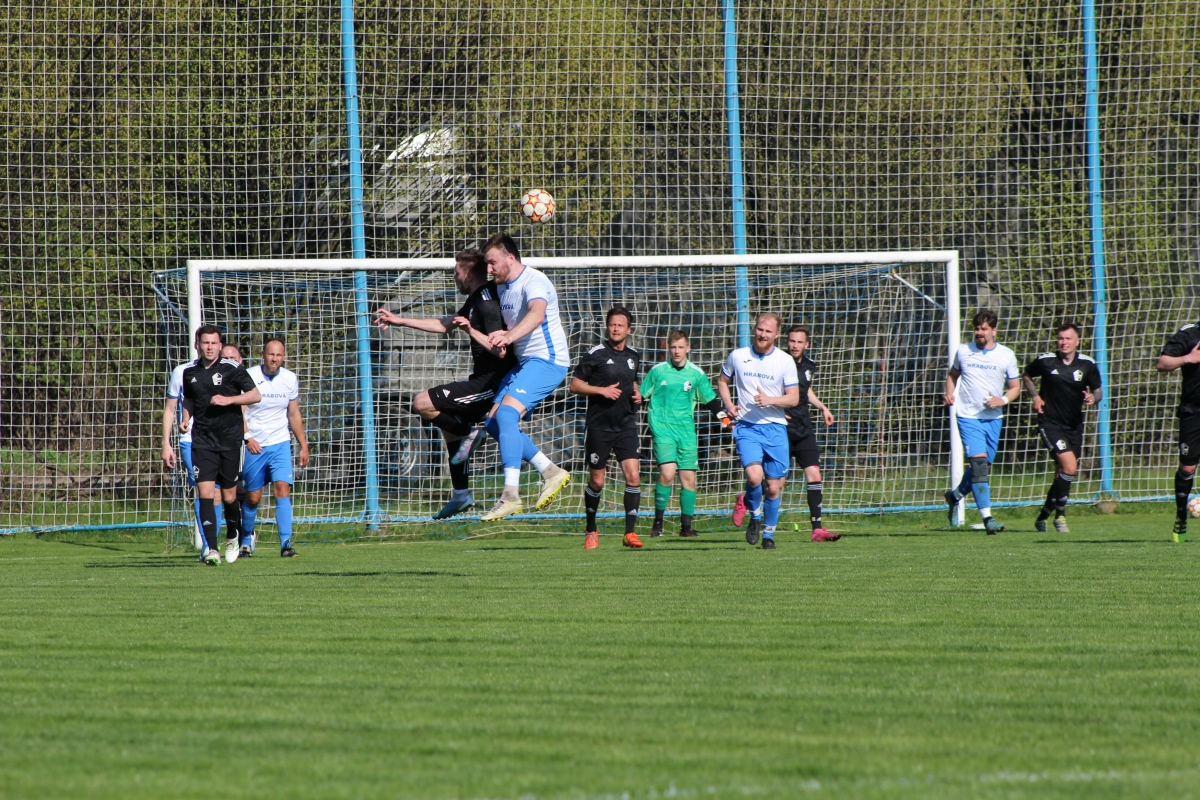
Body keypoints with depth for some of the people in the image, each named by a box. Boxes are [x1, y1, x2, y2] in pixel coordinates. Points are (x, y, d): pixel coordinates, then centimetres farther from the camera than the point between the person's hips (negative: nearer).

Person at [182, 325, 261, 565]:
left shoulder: (231, 369, -4)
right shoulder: (189, 372, 8)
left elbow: (256, 395, -3)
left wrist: (229, 400, -16)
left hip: (230, 438, -2)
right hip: (202, 440, 2)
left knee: (229, 496, 5)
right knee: (205, 493, -12)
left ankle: (233, 536, 34)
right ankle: (211, 549, -16)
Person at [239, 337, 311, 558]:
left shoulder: (290, 379, 3)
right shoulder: (249, 377, -9)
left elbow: (294, 415, 13)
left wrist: (303, 446, 11)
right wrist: (247, 437, -23)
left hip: (280, 444, 2)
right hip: (254, 446, -2)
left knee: (282, 488, -15)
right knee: (253, 497, 4)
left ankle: (286, 544, -17)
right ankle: (246, 541, 27)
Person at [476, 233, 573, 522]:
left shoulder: (534, 282, -17)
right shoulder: (503, 287, 14)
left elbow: (536, 314, -38)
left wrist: (509, 336, -54)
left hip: (546, 360, -10)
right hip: (523, 362, 10)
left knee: (506, 413, -25)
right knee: (494, 422, 5)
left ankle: (511, 495, -29)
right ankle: (551, 472, 11)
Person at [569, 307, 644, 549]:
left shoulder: (634, 356, 10)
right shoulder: (596, 354, -5)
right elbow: (575, 385, -5)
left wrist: (637, 394, 7)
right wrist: (602, 390, -16)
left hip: (626, 426, 3)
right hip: (599, 426, -3)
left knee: (633, 476, -12)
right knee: (597, 482, 4)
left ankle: (630, 532, -8)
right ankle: (590, 529, 24)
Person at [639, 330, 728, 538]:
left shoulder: (696, 374, 6)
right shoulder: (657, 371, 1)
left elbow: (710, 400, 15)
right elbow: (641, 397, 9)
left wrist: (723, 415, 2)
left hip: (686, 430, 3)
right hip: (662, 429, -3)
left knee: (688, 477, 0)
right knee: (667, 473, -19)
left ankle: (686, 526, 9)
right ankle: (658, 522, -6)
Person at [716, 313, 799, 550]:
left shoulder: (785, 361, 0)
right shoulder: (738, 356, 4)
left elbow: (793, 398, -2)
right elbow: (722, 381, 19)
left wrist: (770, 400, -20)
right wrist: (728, 404, 0)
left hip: (775, 428, 1)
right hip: (746, 426, -1)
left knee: (774, 487, 3)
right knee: (754, 476, -23)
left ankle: (769, 533, 23)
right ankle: (755, 517, 6)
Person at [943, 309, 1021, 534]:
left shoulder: (1006, 355, 2)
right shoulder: (963, 351, 2)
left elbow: (1015, 388, 8)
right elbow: (953, 375, 19)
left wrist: (1003, 400, -13)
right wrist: (949, 393, -1)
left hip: (993, 418, 3)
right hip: (968, 416, -3)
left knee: (983, 467, 11)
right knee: (979, 463, -17)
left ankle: (955, 495, 40)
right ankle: (987, 518, -18)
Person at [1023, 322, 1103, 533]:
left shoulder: (1087, 365, -1)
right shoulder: (1046, 361, -5)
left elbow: (1098, 391, 6)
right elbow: (1027, 375, 13)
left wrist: (1093, 397, -18)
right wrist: (1035, 396, -2)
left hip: (1074, 425, 4)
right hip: (1050, 423, -4)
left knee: (1065, 473, 9)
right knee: (1069, 466, -19)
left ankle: (1043, 516, 28)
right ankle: (1060, 515, -4)